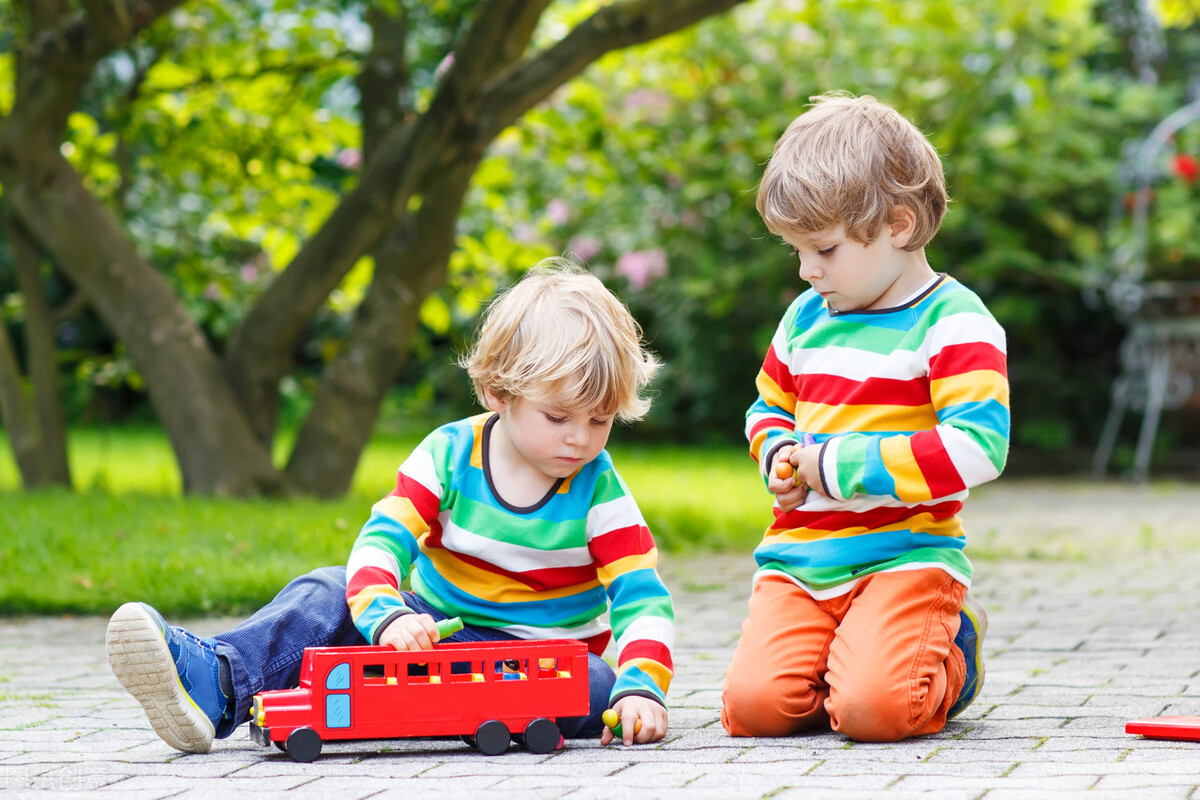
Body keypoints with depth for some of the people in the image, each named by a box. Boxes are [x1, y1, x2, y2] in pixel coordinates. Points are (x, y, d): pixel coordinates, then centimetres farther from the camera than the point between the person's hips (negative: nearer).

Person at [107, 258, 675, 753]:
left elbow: (642, 596, -14)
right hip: (432, 629, 2)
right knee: (329, 592, -18)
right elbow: (381, 543, -19)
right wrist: (388, 615, -41)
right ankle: (213, 679, -46)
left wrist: (641, 687, -33)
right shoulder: (450, 454, -6)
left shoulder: (599, 490, -9)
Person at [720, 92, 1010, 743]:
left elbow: (977, 447, -20)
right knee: (755, 703, -19)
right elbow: (768, 409, 31)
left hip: (904, 556, -5)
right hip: (796, 557, 5)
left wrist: (836, 464, -17)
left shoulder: (953, 323, -8)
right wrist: (779, 457, 5)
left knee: (873, 707, -28)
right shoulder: (806, 317, 13)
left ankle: (953, 651, 6)